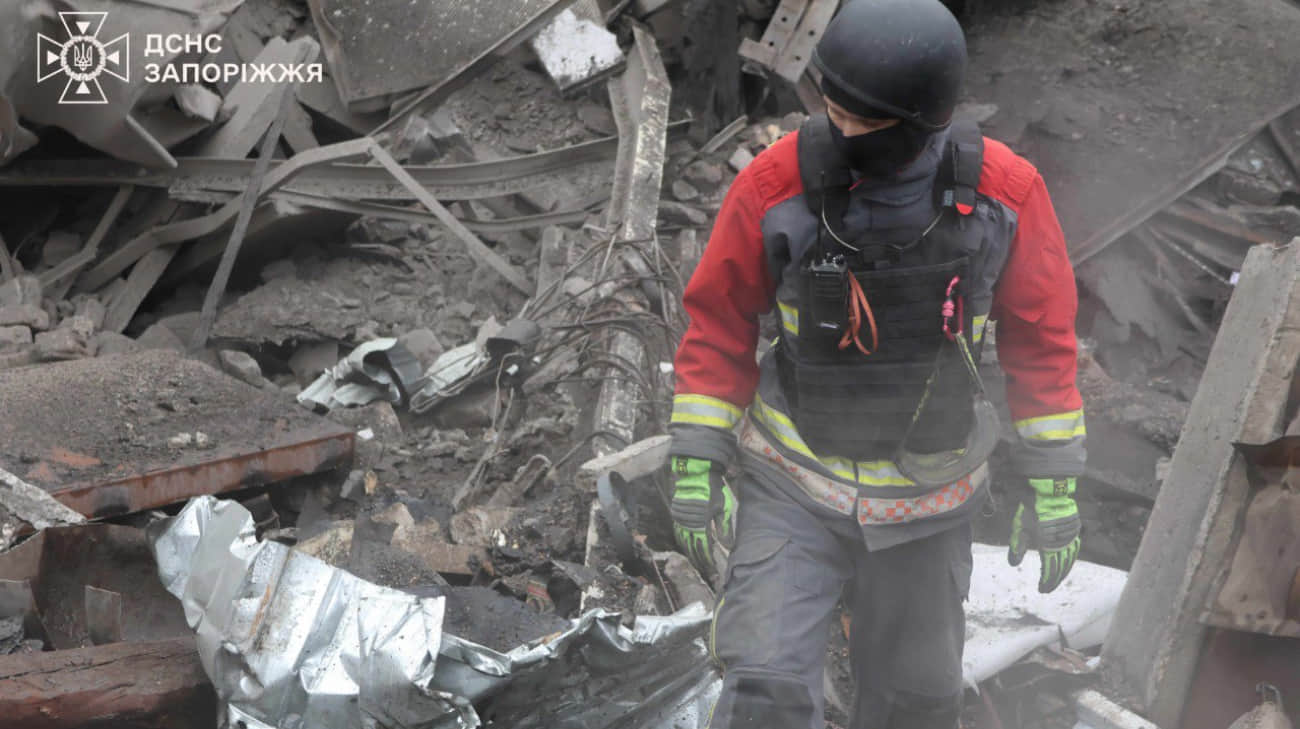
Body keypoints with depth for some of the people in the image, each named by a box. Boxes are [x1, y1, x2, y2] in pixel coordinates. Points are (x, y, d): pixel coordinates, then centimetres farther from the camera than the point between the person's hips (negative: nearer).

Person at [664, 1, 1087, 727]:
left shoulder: (1004, 190, -16)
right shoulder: (777, 183, -19)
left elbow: (1043, 337, -4)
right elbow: (719, 323, -7)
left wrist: (1054, 484, -2)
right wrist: (695, 467, -9)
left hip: (926, 498, 2)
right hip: (793, 484, -2)